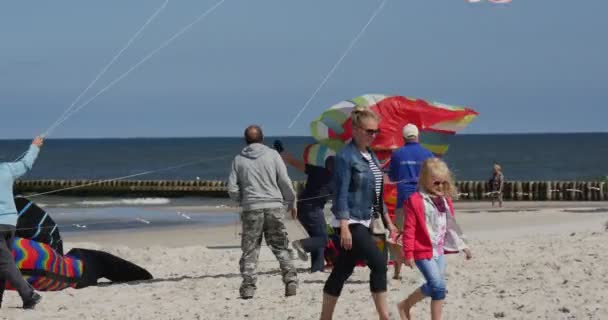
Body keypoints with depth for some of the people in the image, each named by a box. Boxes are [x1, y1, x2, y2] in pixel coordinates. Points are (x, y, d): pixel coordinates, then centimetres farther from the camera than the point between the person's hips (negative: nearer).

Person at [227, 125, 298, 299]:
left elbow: (232, 189, 3)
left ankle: (248, 286, -1)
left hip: (251, 209, 0)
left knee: (249, 249, 5)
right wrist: (291, 203, 13)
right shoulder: (272, 155, 2)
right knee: (281, 247, 8)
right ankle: (291, 280, -2)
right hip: (274, 206, 0)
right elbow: (285, 182, 0)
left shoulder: (239, 159, 4)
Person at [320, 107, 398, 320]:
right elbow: (341, 193, -17)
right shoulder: (346, 157, -12)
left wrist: (387, 221, 19)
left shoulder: (370, 155, 13)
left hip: (364, 222, 8)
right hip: (350, 222, -8)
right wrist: (344, 227, -23)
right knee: (379, 262, -15)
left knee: (343, 271, 11)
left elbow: (377, 193, 20)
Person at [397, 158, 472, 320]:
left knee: (435, 286, 5)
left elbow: (450, 226, 21)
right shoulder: (416, 201, -13)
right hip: (423, 251, -7)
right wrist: (408, 253, -15)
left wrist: (461, 245, 21)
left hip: (439, 250, 7)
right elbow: (409, 229, -13)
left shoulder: (445, 200, 10)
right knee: (438, 286, -12)